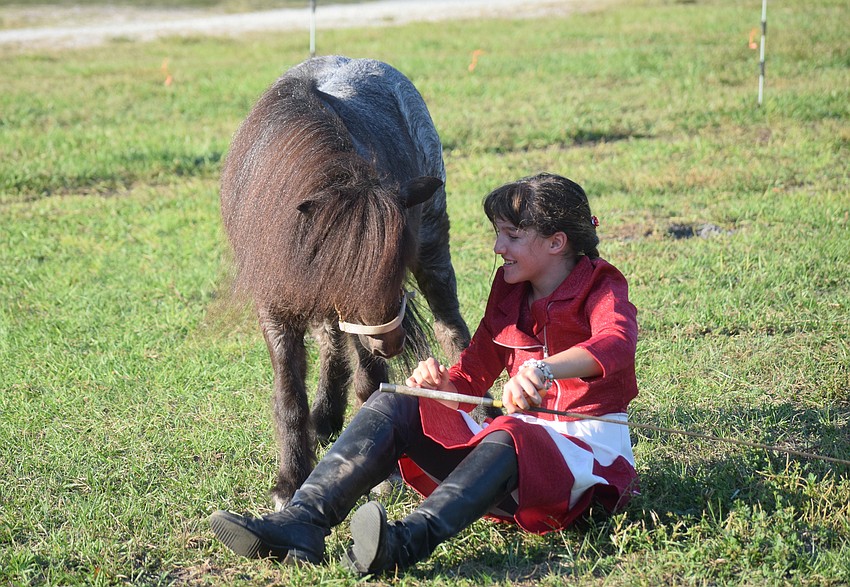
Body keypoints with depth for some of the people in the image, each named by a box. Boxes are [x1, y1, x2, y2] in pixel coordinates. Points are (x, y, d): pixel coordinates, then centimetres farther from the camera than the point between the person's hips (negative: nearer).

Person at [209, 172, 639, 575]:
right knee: (394, 406, -11)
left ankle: (406, 542, -66)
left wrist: (544, 368, -50)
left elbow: (618, 343, -30)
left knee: (508, 438, -41)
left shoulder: (601, 289, -5)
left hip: (585, 453, -7)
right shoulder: (509, 293, 15)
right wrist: (441, 383, -13)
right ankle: (301, 523, -33)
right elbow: (471, 379, 13)